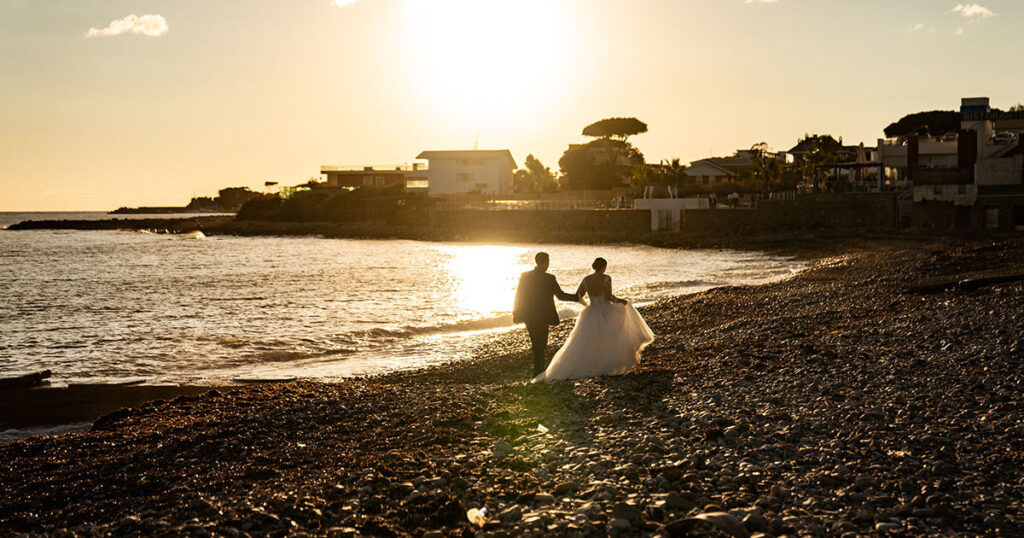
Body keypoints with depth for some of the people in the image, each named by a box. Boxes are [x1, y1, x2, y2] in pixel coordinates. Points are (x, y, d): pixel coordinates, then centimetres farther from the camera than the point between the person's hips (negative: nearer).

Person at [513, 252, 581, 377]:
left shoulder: (525, 276, -5)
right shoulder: (549, 279, -15)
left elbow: (518, 296, -1)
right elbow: (560, 295, -9)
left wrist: (516, 313, 9)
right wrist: (577, 297, 4)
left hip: (528, 316, 4)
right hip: (543, 317, -4)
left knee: (536, 342, 22)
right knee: (540, 344, 8)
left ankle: (540, 364, 38)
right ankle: (537, 371, 11)